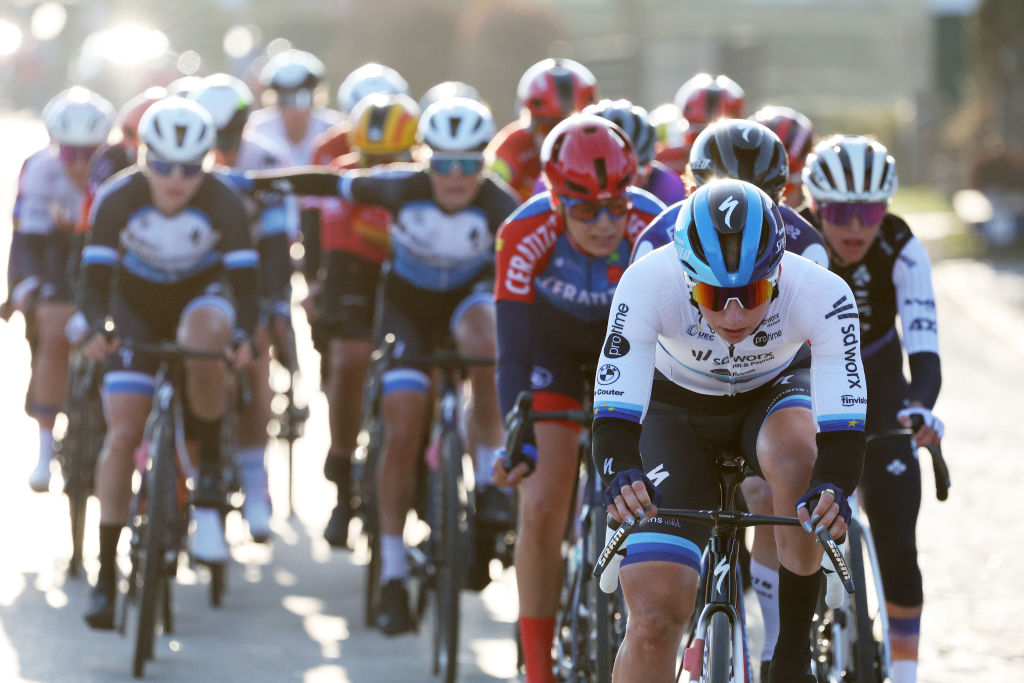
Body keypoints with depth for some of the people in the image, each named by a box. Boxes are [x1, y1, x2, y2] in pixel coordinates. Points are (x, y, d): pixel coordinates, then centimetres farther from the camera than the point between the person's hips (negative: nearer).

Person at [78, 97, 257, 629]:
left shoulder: (222, 203, -25)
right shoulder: (118, 199, -24)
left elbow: (245, 282, -27)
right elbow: (95, 281, -23)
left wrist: (242, 335, -46)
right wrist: (97, 330, -43)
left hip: (200, 295, -1)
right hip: (136, 308, 1)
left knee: (206, 332, -38)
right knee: (122, 435, -11)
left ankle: (209, 474, -19)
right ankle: (106, 574, -3)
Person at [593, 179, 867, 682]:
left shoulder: (823, 295, -34)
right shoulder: (648, 283, -34)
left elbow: (842, 430, -38)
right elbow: (614, 414, -37)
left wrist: (833, 489, -59)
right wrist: (621, 475, -58)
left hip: (774, 394, 0)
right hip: (678, 408, 0)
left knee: (798, 452, -37)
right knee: (656, 617, -16)